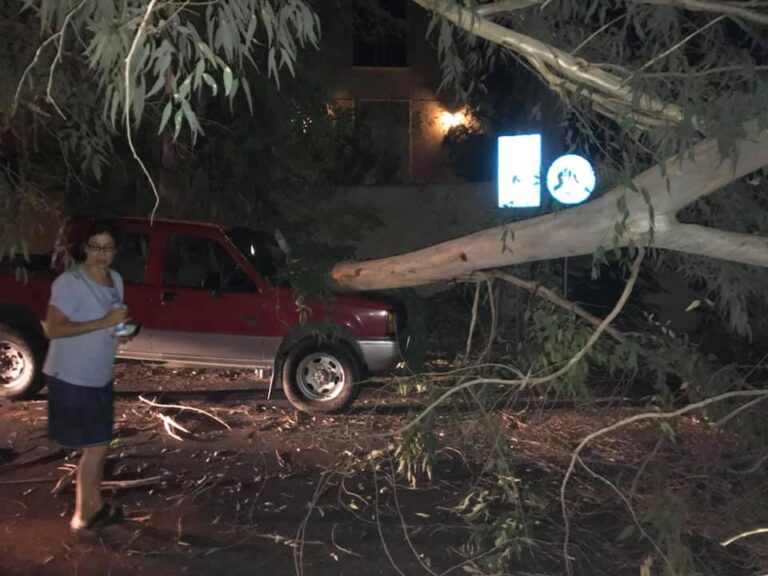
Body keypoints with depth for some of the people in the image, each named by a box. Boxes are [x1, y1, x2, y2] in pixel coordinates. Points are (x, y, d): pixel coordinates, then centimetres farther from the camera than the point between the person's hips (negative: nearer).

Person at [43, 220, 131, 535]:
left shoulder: (115, 279, 6)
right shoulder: (69, 282, -20)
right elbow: (53, 329, -25)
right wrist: (104, 323, -29)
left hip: (100, 376, 8)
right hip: (71, 377, -8)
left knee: (98, 444, 17)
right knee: (95, 447, -2)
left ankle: (95, 505, 33)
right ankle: (81, 516, 13)